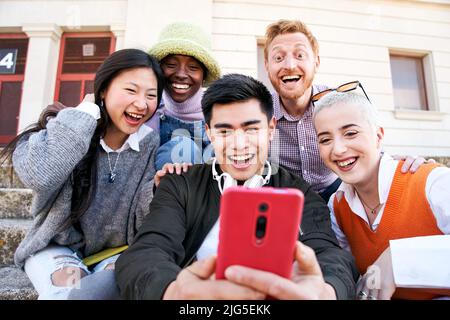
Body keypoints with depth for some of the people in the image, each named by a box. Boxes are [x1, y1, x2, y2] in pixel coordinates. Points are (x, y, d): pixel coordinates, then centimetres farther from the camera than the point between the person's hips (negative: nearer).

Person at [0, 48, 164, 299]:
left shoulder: (151, 145, -7)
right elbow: (38, 176, -33)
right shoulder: (66, 128, -10)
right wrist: (86, 110, -23)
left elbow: (147, 221, -7)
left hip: (116, 251, 2)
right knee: (71, 284, -30)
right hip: (58, 247, -1)